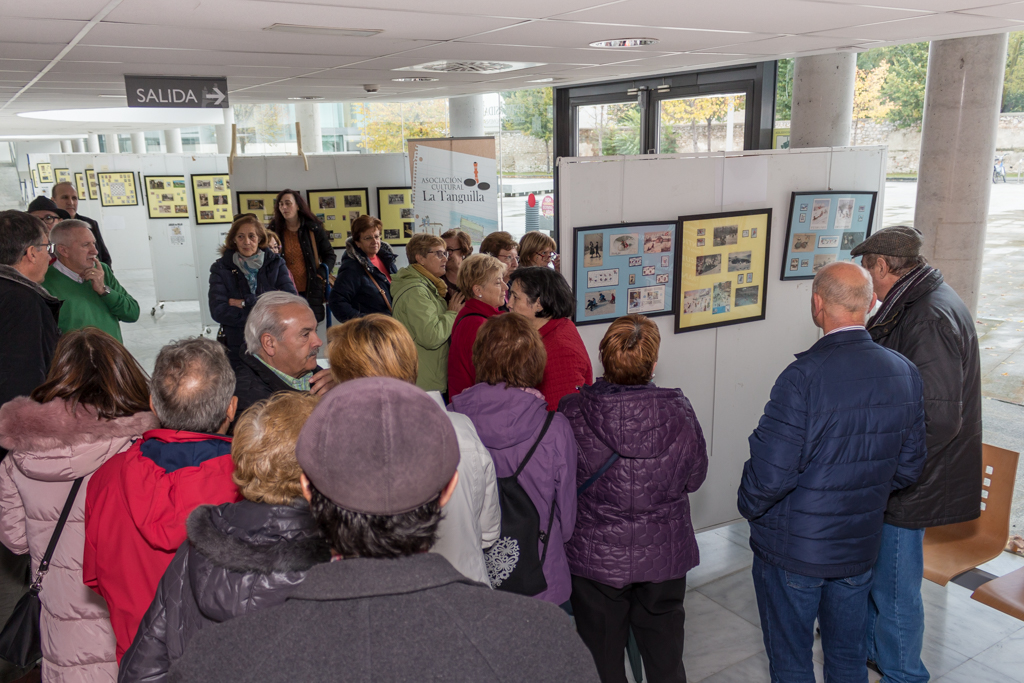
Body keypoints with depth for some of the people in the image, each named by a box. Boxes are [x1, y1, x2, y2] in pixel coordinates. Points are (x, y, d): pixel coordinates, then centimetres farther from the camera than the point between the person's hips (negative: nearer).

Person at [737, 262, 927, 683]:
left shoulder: (805, 376, -27)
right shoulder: (905, 373, -6)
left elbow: (770, 473, -25)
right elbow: (908, 468, 3)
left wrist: (749, 506, -4)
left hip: (792, 551, -5)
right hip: (861, 547, 6)